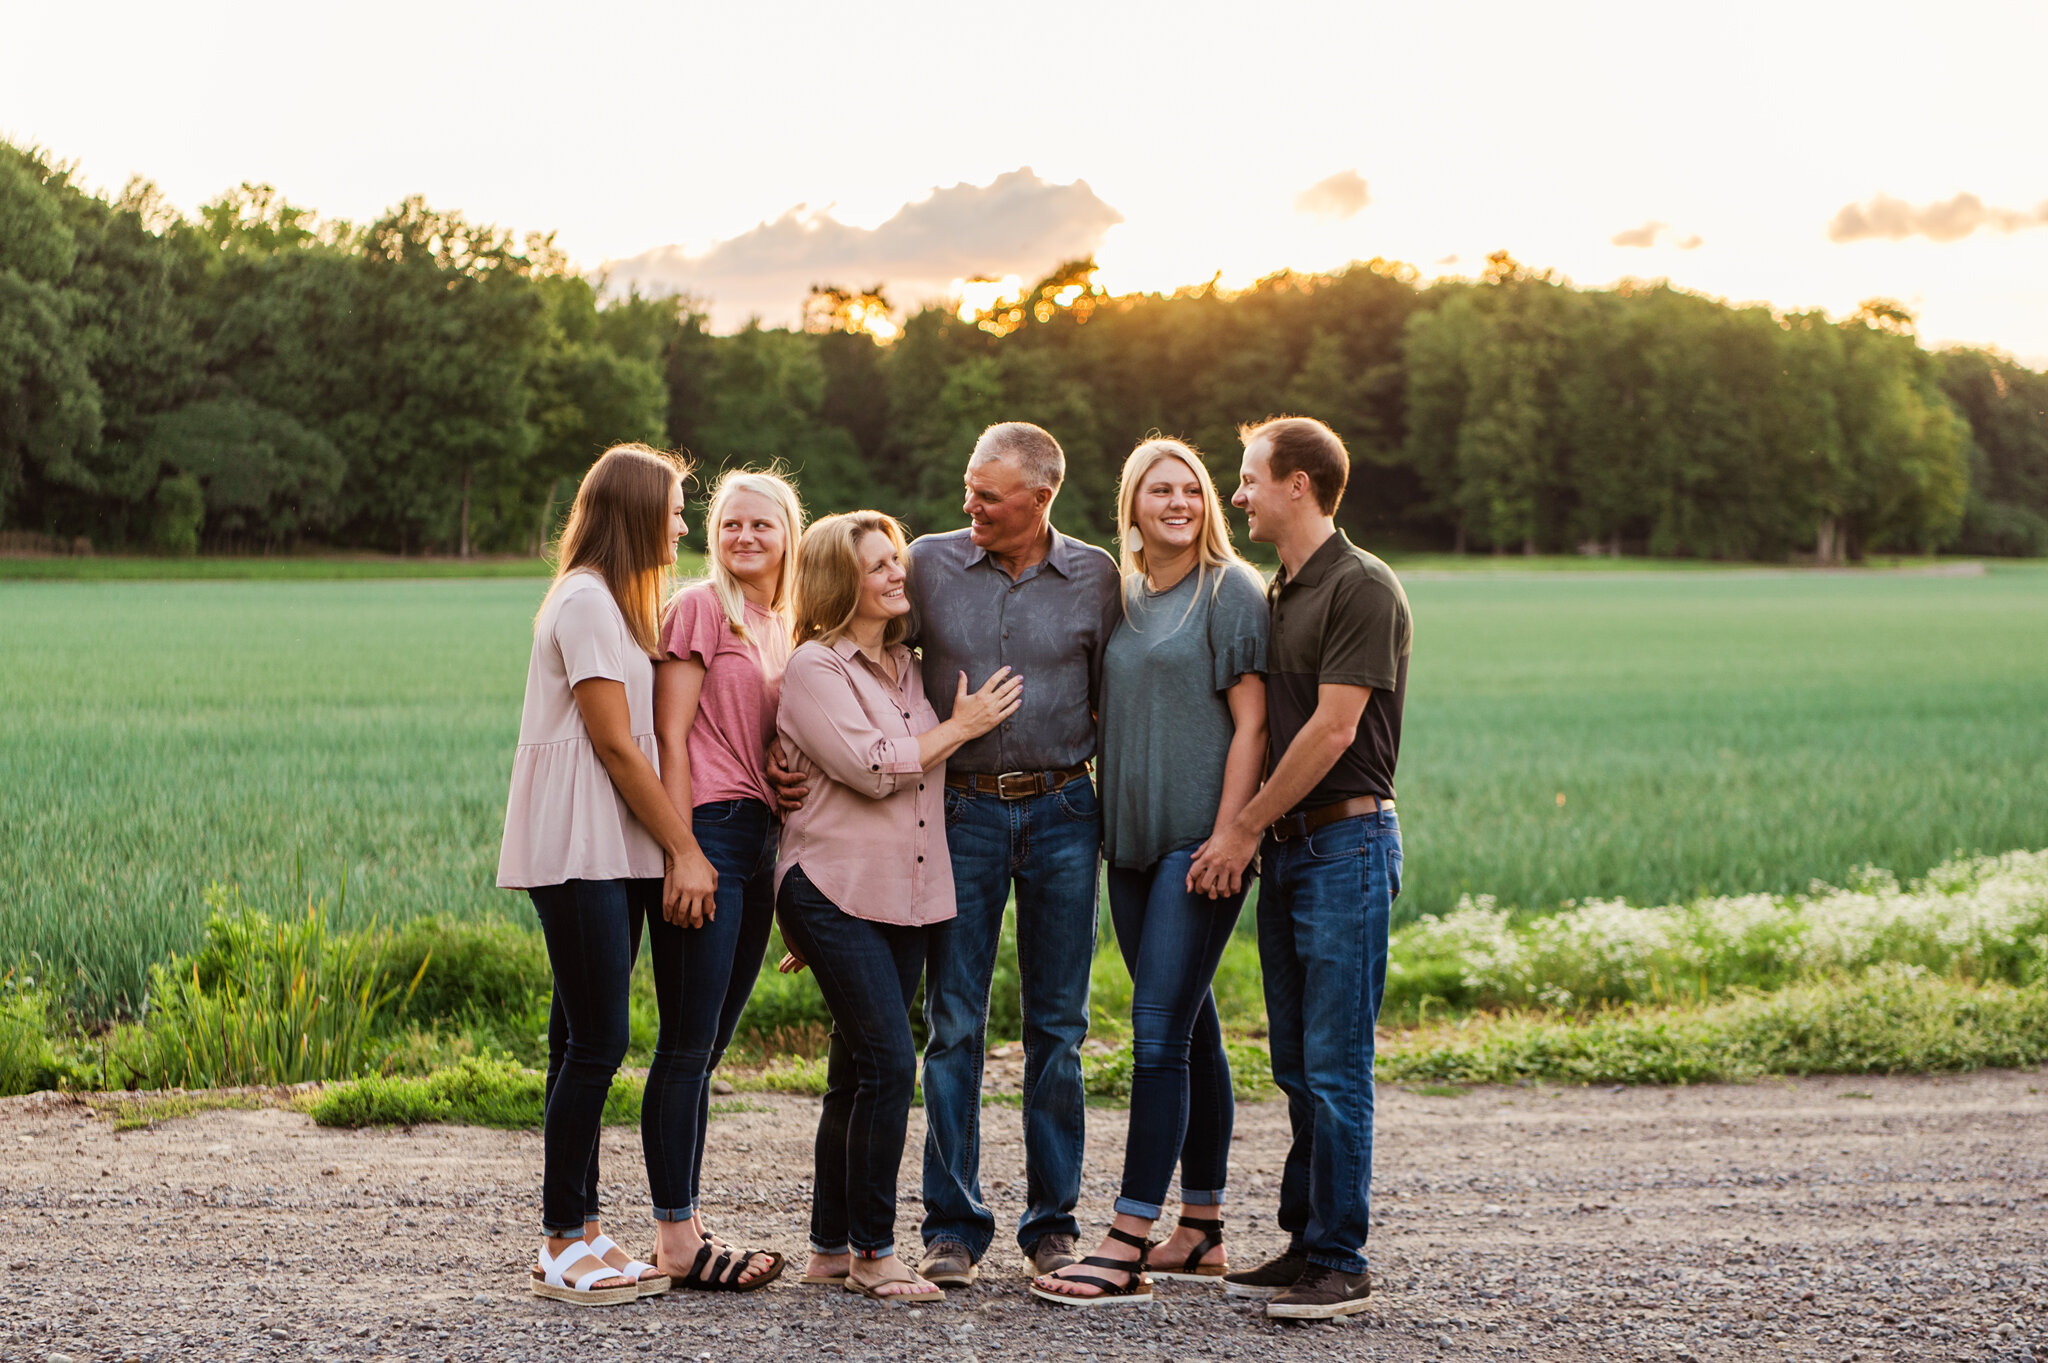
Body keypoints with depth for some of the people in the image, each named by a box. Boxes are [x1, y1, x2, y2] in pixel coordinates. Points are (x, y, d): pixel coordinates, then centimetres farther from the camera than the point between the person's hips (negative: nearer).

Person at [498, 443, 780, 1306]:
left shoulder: (614, 603, 21)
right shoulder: (587, 601, -11)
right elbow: (617, 746, -13)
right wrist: (683, 847, -9)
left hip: (612, 853, 10)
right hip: (578, 853, -10)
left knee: (588, 1043, 9)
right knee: (597, 1043, -8)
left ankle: (576, 1234, 12)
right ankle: (564, 1245, -2)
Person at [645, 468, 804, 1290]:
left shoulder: (783, 627, 17)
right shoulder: (700, 608, -5)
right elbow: (671, 736, -10)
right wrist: (685, 851, -16)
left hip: (759, 839, 7)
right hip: (706, 831, -7)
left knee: (706, 1045, 10)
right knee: (689, 1044, -6)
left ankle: (685, 1224, 15)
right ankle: (674, 1235, -3)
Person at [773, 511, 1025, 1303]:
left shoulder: (906, 667, 17)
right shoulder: (814, 668, -7)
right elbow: (871, 768, -16)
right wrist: (961, 726, -7)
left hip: (903, 896, 7)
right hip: (835, 893, -7)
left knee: (857, 1074, 10)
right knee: (888, 1063, -14)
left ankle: (832, 1248, 17)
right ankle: (872, 1252, -6)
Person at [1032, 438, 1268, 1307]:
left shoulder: (1230, 589, -5)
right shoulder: (1122, 597, 14)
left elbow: (1250, 723, -10)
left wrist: (1225, 838, -16)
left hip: (1201, 840, -7)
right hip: (1132, 841, 7)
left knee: (1160, 1029, -11)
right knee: (1190, 1026, 12)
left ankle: (1126, 1247, -12)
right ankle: (1201, 1233, 19)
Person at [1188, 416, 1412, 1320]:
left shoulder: (1363, 589, -11)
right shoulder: (1276, 594, 16)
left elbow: (1331, 730, -15)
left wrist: (1245, 828, -11)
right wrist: (1252, 835, 10)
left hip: (1346, 842, -9)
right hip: (1284, 848, 9)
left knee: (1335, 1066, -7)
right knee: (1297, 1066, 11)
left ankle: (1340, 1264, -1)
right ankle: (1306, 1244, 18)